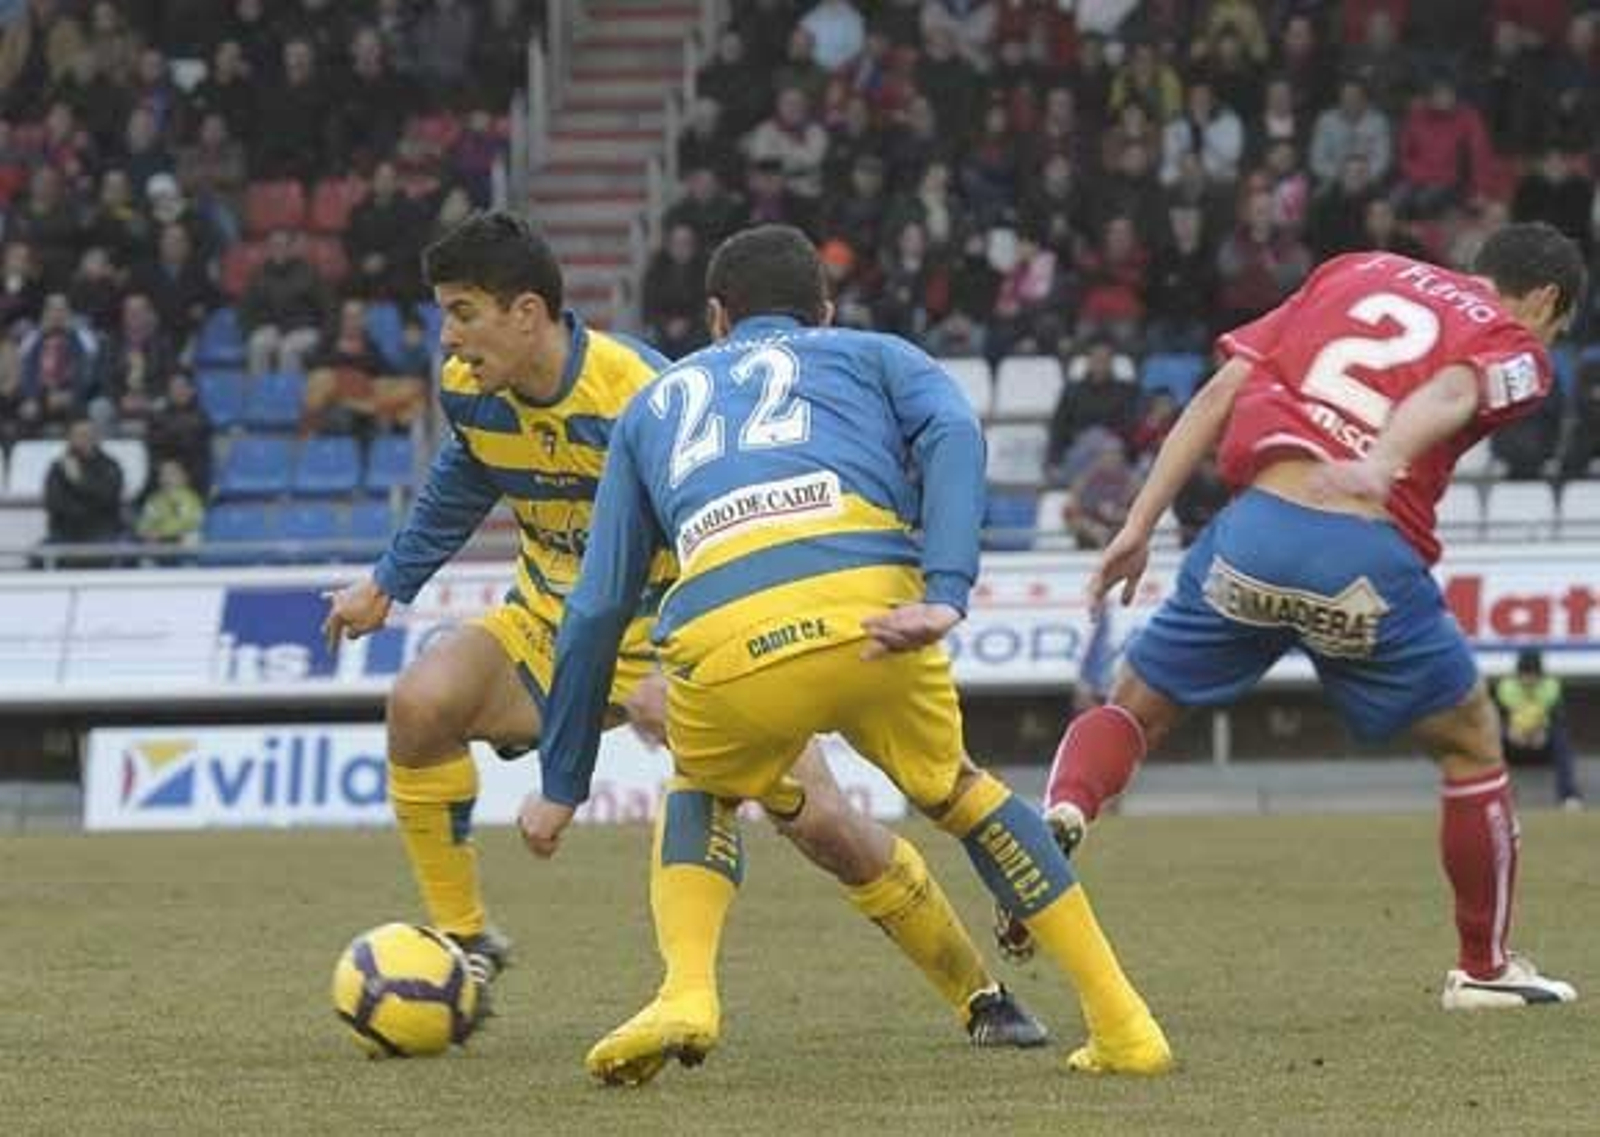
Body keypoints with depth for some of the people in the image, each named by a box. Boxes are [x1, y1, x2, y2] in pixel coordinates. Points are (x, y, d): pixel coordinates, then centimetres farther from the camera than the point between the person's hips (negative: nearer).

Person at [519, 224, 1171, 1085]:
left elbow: (597, 610, 32)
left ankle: (686, 994, 5)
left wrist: (562, 785, 38)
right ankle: (1122, 1028, 23)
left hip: (724, 638, 1)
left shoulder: (656, 405, 37)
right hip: (870, 607, 0)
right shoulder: (874, 357, 32)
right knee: (953, 789, 28)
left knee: (703, 796, 33)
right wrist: (945, 595, -5)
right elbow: (953, 434, 7)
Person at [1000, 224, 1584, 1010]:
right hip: (1367, 557, -3)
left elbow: (1221, 391, 16)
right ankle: (1485, 969, 29)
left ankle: (1063, 811, -12)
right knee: (1471, 746, 20)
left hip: (1252, 531, 3)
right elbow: (1449, 393, -13)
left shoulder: (1355, 273, 25)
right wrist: (1382, 464, -33)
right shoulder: (1515, 352, 13)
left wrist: (1140, 524, 15)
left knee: (1133, 711, 19)